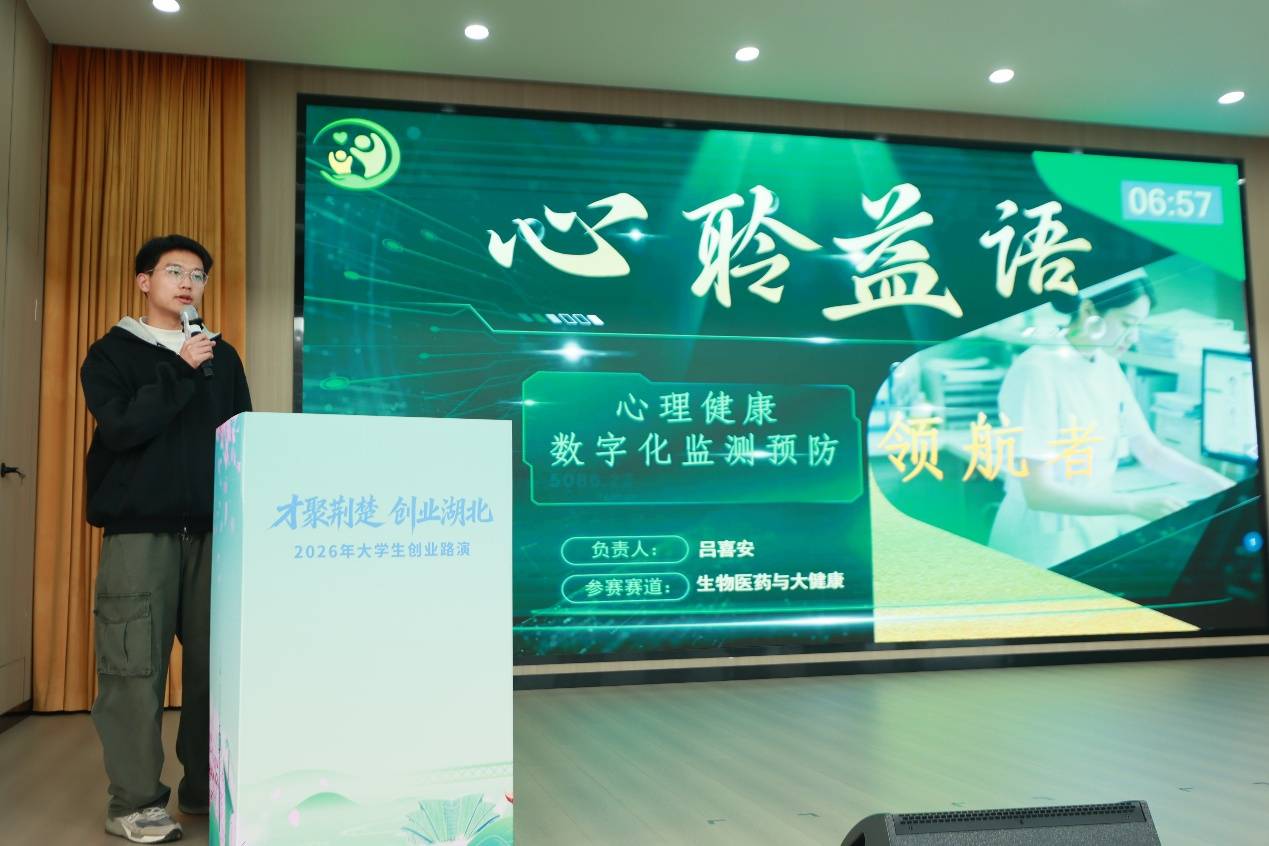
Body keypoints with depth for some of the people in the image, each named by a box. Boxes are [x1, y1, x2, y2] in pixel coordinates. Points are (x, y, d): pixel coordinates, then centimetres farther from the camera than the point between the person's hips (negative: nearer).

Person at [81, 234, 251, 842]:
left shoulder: (222, 356, 17)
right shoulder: (112, 353, 6)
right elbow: (121, 429, -10)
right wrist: (181, 371, -11)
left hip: (212, 530, 4)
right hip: (139, 529, -3)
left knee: (216, 660, 3)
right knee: (136, 665, -6)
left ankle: (205, 787, 16)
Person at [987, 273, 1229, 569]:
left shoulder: (1108, 369, 5)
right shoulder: (1038, 371, -20)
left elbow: (1151, 452, 12)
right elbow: (1038, 492, -23)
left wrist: (1228, 488, 1)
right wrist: (1135, 504, -26)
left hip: (1098, 527, 8)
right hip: (1045, 539, -8)